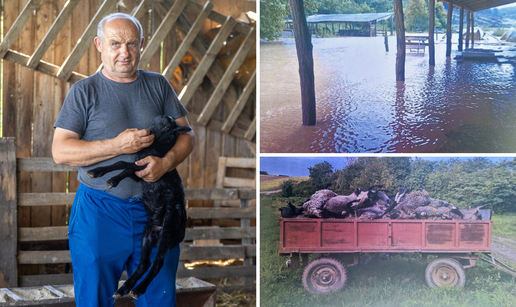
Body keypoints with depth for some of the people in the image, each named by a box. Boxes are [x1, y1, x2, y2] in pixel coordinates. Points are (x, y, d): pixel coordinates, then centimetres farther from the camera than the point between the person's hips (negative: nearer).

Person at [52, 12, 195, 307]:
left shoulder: (158, 85, 9)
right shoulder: (84, 91, 1)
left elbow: (186, 134, 10)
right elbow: (60, 151, -6)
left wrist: (166, 162, -12)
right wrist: (117, 146, -16)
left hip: (154, 211, 2)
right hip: (99, 213, -2)